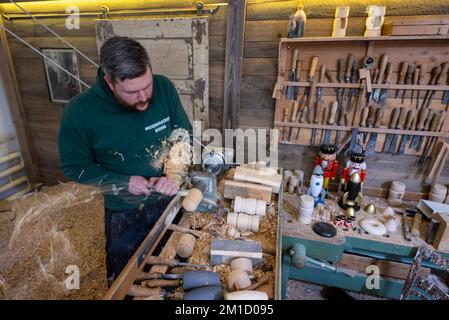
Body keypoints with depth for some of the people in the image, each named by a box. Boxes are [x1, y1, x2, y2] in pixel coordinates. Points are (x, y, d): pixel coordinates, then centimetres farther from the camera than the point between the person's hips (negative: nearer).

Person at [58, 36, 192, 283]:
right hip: (123, 212, -2)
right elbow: (74, 167, -9)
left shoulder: (163, 88, -16)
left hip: (170, 199, 3)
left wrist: (176, 174, -19)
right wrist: (124, 183, -20)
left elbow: (184, 134, -5)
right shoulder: (79, 112, -21)